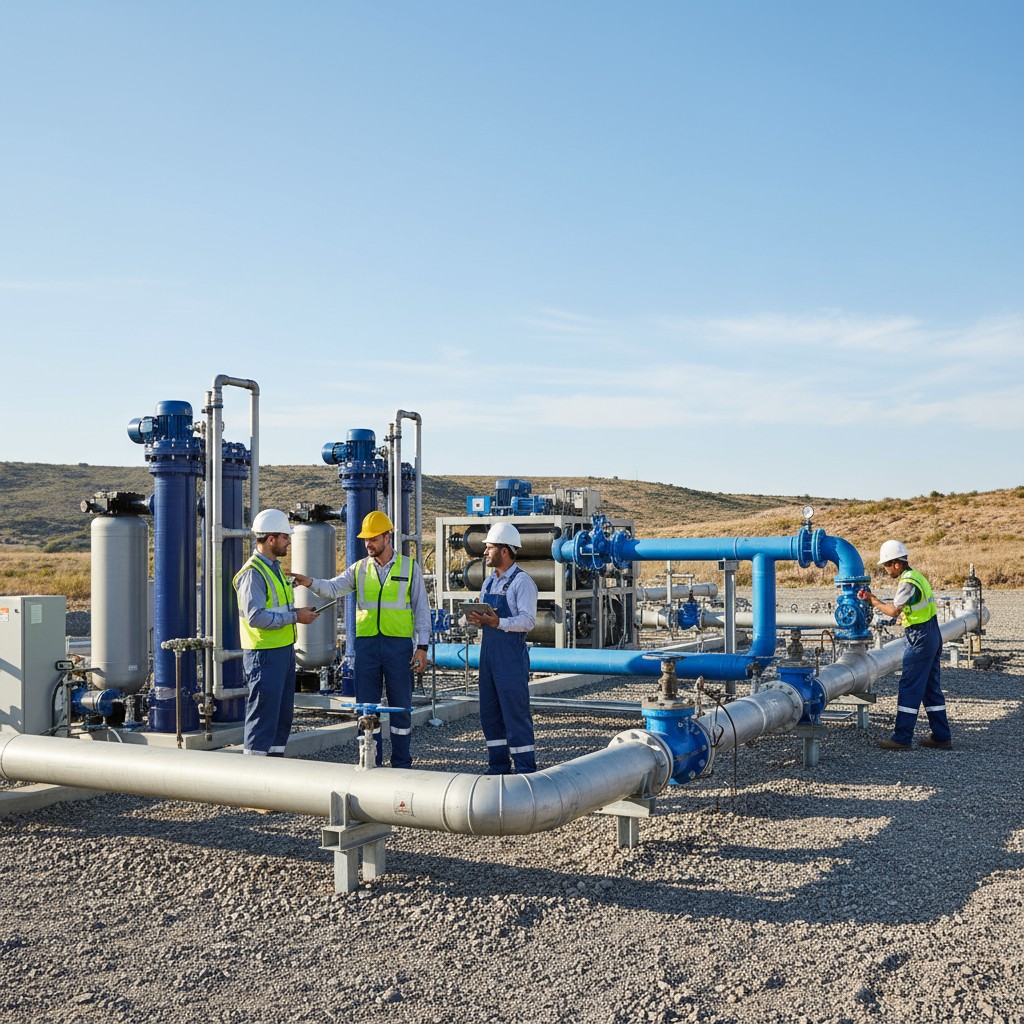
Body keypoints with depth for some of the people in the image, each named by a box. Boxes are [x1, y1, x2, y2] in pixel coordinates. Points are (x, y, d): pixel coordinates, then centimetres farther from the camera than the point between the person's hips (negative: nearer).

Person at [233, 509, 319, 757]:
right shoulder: (252, 573, -15)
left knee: (284, 711, 15)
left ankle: (275, 756, 25)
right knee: (263, 711, -5)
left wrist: (298, 611, 7)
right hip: (265, 653, -10)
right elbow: (256, 617, -24)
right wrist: (295, 617, -20)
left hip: (284, 649, 10)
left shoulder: (275, 567, 16)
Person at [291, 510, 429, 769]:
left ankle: (401, 764, 15)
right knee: (366, 706, 6)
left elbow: (421, 609, 3)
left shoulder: (409, 567, 3)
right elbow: (334, 587, -7)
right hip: (366, 643, 2)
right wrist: (311, 583, -28)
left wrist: (422, 646, -3)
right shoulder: (359, 568, 9)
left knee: (401, 706, 4)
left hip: (399, 644, -2)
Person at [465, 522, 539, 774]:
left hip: (511, 657, -8)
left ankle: (525, 770, 2)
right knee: (489, 714, 12)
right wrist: (476, 619, -1)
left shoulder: (522, 581, -9)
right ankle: (498, 768, 22)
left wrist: (498, 623, -31)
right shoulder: (489, 582, 16)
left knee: (516, 715, -5)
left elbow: (528, 620, -18)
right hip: (488, 654, 8)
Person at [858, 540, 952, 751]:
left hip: (920, 639, -10)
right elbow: (900, 609, 13)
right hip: (931, 637, 10)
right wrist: (873, 600, 7)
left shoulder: (908, 582, -18)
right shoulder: (914, 575, 13)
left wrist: (873, 601, -8)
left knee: (909, 688, -6)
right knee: (931, 687, 14)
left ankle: (902, 739, -3)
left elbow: (894, 611, -23)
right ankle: (941, 737, 18)